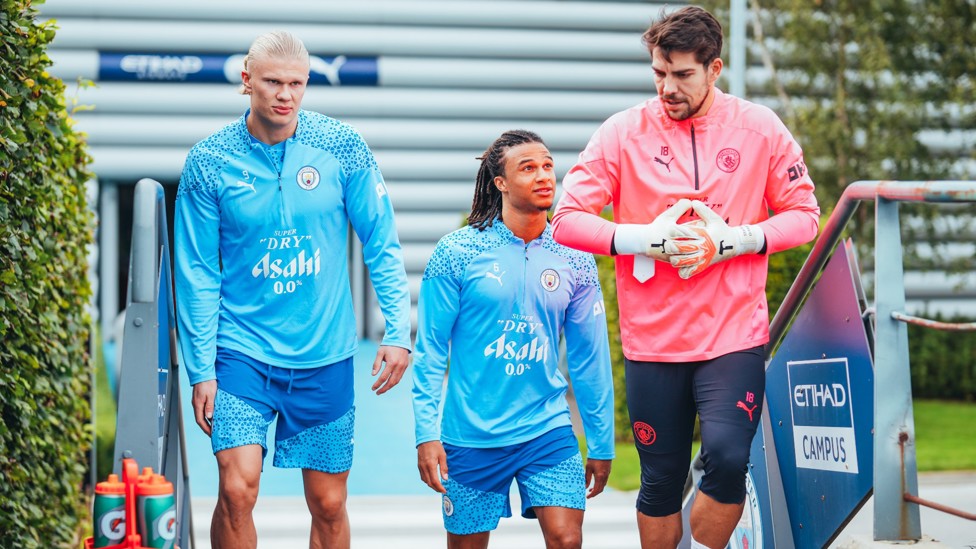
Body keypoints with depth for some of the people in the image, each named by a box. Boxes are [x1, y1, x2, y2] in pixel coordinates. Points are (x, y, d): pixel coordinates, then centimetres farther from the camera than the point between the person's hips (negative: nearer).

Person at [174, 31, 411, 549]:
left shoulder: (342, 147, -3)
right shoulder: (208, 161, -5)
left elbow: (382, 244, 3)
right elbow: (197, 275, -1)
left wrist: (397, 331, -5)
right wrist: (201, 370, -4)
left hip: (325, 356, 2)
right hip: (242, 350, -1)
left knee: (328, 505, 6)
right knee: (237, 488, -17)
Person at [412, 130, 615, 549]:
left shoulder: (574, 261, 3)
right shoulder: (458, 251, -5)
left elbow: (590, 360, 8)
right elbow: (429, 351, -3)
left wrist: (600, 444, 9)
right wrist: (426, 433, -10)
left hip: (548, 430, 2)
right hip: (470, 434, -1)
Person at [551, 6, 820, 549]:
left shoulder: (759, 128, 1)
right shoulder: (624, 132, -1)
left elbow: (804, 215, 5)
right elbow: (567, 219, -2)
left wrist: (732, 240, -11)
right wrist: (647, 239, -15)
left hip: (734, 336, -1)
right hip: (653, 340, 1)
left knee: (727, 458, -19)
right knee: (661, 481, 7)